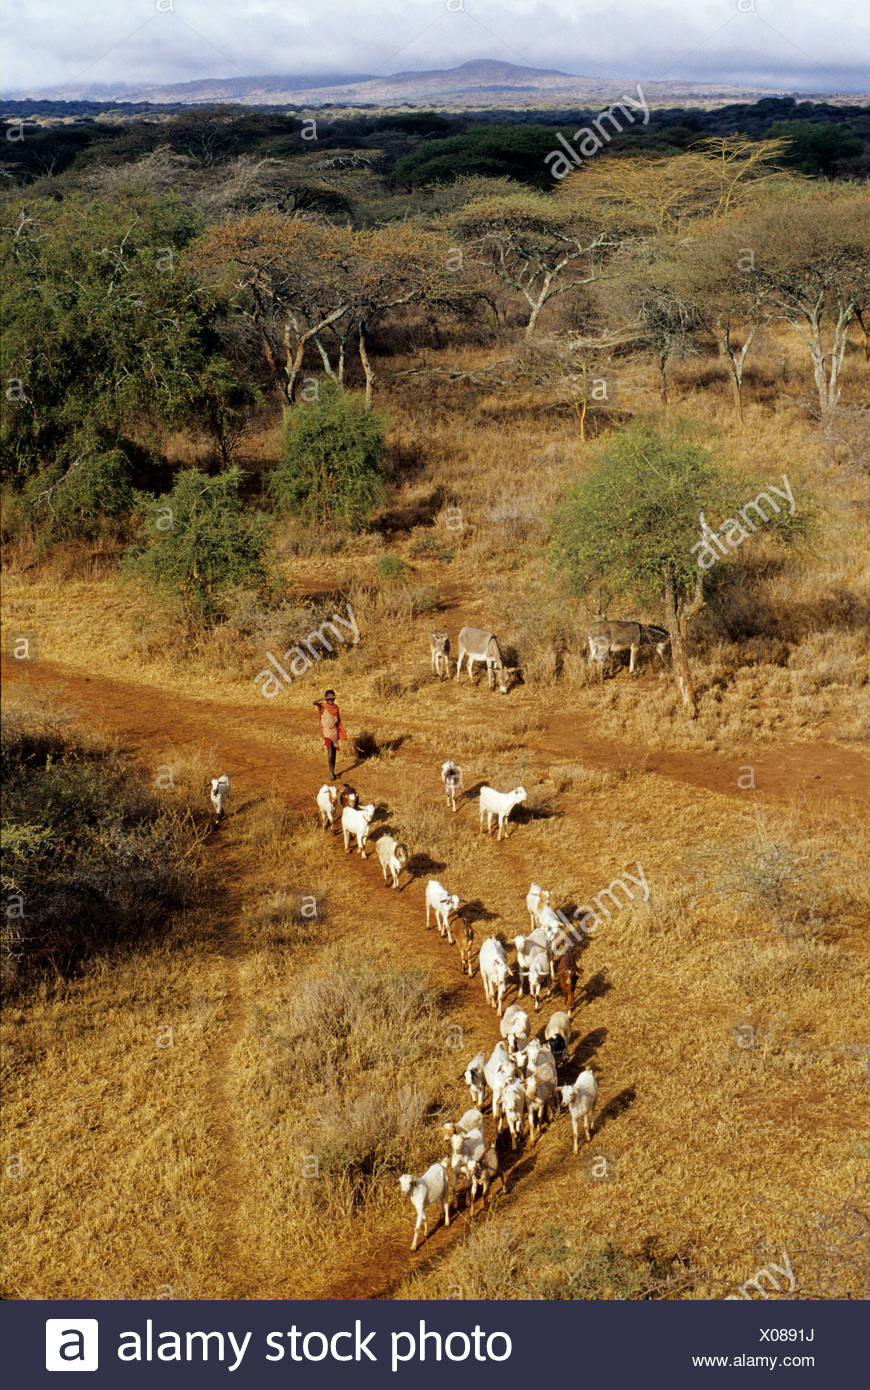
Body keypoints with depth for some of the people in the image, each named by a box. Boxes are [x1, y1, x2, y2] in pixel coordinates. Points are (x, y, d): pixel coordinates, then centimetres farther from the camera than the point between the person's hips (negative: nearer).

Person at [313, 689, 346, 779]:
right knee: (330, 751, -17)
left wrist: (342, 733, 15)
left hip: (334, 731, 5)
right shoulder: (323, 706, -6)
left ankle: (332, 771, 20)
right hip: (326, 732, -5)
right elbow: (314, 702, -27)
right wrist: (323, 699, -38)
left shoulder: (335, 707, 7)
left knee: (334, 752, 9)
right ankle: (331, 771, -7)